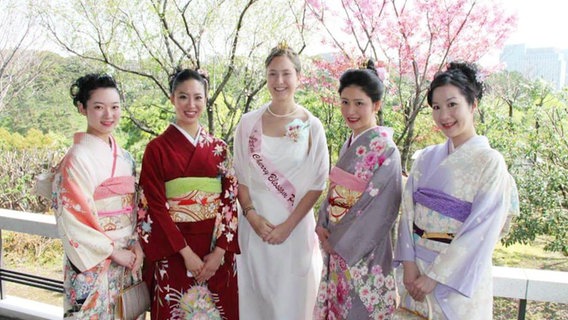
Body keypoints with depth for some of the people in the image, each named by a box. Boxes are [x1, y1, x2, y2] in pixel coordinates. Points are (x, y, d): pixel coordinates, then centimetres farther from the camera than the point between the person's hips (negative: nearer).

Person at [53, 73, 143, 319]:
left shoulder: (124, 157, 6)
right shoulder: (78, 158, -15)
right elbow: (73, 218, -18)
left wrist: (136, 245, -2)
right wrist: (113, 252, -13)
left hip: (127, 259, 6)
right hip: (93, 264, -6)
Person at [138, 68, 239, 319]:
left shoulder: (218, 148, 5)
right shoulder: (157, 148, -3)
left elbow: (230, 200, 2)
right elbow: (155, 206, -8)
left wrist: (220, 251, -8)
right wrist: (186, 252, -13)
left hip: (217, 252, 3)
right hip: (173, 252, -2)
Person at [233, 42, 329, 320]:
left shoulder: (312, 126, -4)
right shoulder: (248, 123, 1)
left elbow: (317, 184, -4)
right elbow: (240, 177, 4)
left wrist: (288, 225, -11)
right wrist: (252, 215, -9)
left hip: (295, 228, -1)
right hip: (255, 226, 2)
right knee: (253, 297, 11)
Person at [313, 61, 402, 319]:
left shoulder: (385, 151, -16)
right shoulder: (349, 145, 6)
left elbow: (381, 209, -19)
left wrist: (340, 242, -13)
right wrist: (322, 226, -2)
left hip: (363, 252, -7)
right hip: (335, 246, 7)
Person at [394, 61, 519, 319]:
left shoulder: (490, 163, -11)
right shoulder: (426, 158, 2)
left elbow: (481, 231, -16)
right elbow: (408, 211, 0)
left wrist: (435, 276, -16)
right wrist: (409, 264, -10)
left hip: (459, 276, -4)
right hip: (416, 269, 4)